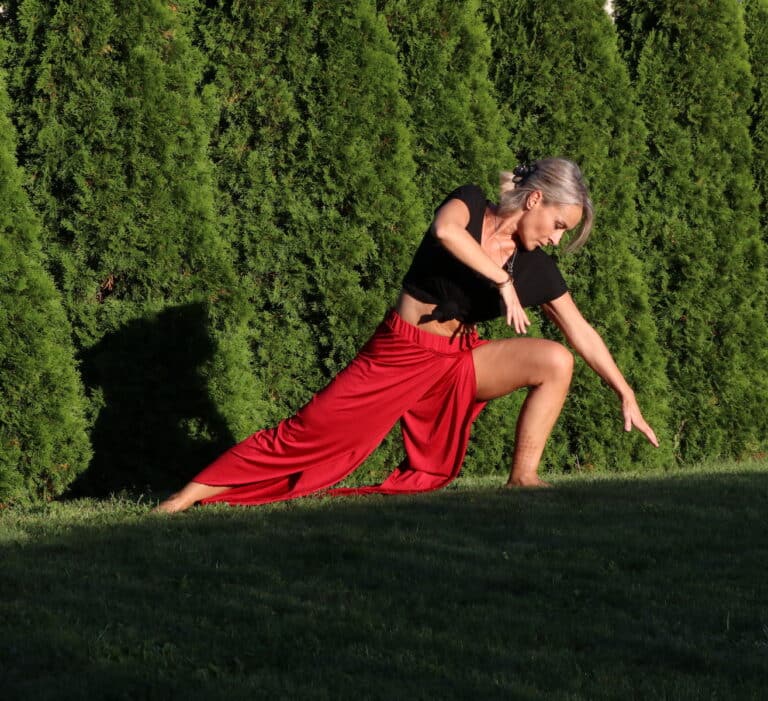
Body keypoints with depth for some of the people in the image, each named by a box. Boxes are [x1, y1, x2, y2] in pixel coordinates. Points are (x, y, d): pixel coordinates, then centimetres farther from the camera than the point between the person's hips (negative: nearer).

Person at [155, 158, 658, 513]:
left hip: (461, 359, 5)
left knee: (556, 361, -14)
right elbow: (446, 230, -34)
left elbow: (582, 334, 9)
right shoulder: (470, 206, -9)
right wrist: (503, 281, -28)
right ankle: (188, 498, -12)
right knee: (311, 434, -14)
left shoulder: (538, 269, 2)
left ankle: (523, 477, -7)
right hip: (400, 354, -5)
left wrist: (628, 396, 9)